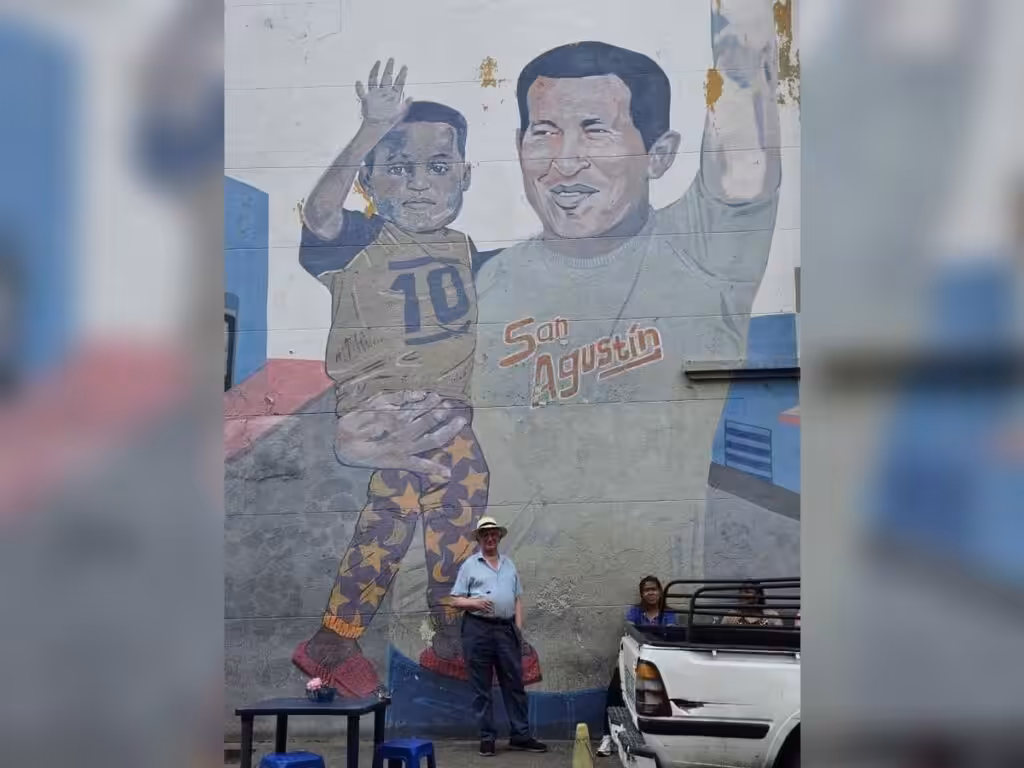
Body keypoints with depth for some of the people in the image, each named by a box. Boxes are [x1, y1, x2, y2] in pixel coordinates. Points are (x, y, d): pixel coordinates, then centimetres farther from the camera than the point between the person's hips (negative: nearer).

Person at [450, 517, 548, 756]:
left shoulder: (509, 564, 15)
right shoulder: (470, 565, 4)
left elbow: (518, 599, 16)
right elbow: (455, 600, 2)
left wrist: (518, 626, 5)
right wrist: (474, 602, -17)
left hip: (506, 629, 3)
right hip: (478, 629, -3)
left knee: (514, 684, 3)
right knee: (481, 687, 2)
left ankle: (520, 735, 8)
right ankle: (487, 737, 8)